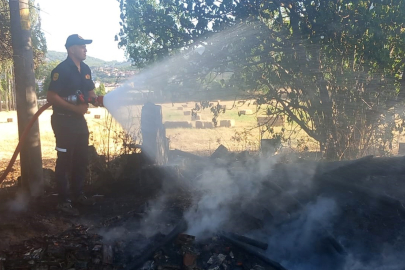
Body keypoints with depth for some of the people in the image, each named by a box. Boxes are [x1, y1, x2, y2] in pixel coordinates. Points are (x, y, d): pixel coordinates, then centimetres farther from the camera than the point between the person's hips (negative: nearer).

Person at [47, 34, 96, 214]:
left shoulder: (85, 69, 9)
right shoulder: (61, 70, -15)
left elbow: (90, 92, 17)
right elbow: (51, 97, -21)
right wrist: (75, 108, -25)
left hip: (79, 120, 8)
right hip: (64, 121, -8)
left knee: (82, 159, 15)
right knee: (65, 161, -1)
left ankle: (77, 194, 30)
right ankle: (64, 201, 9)